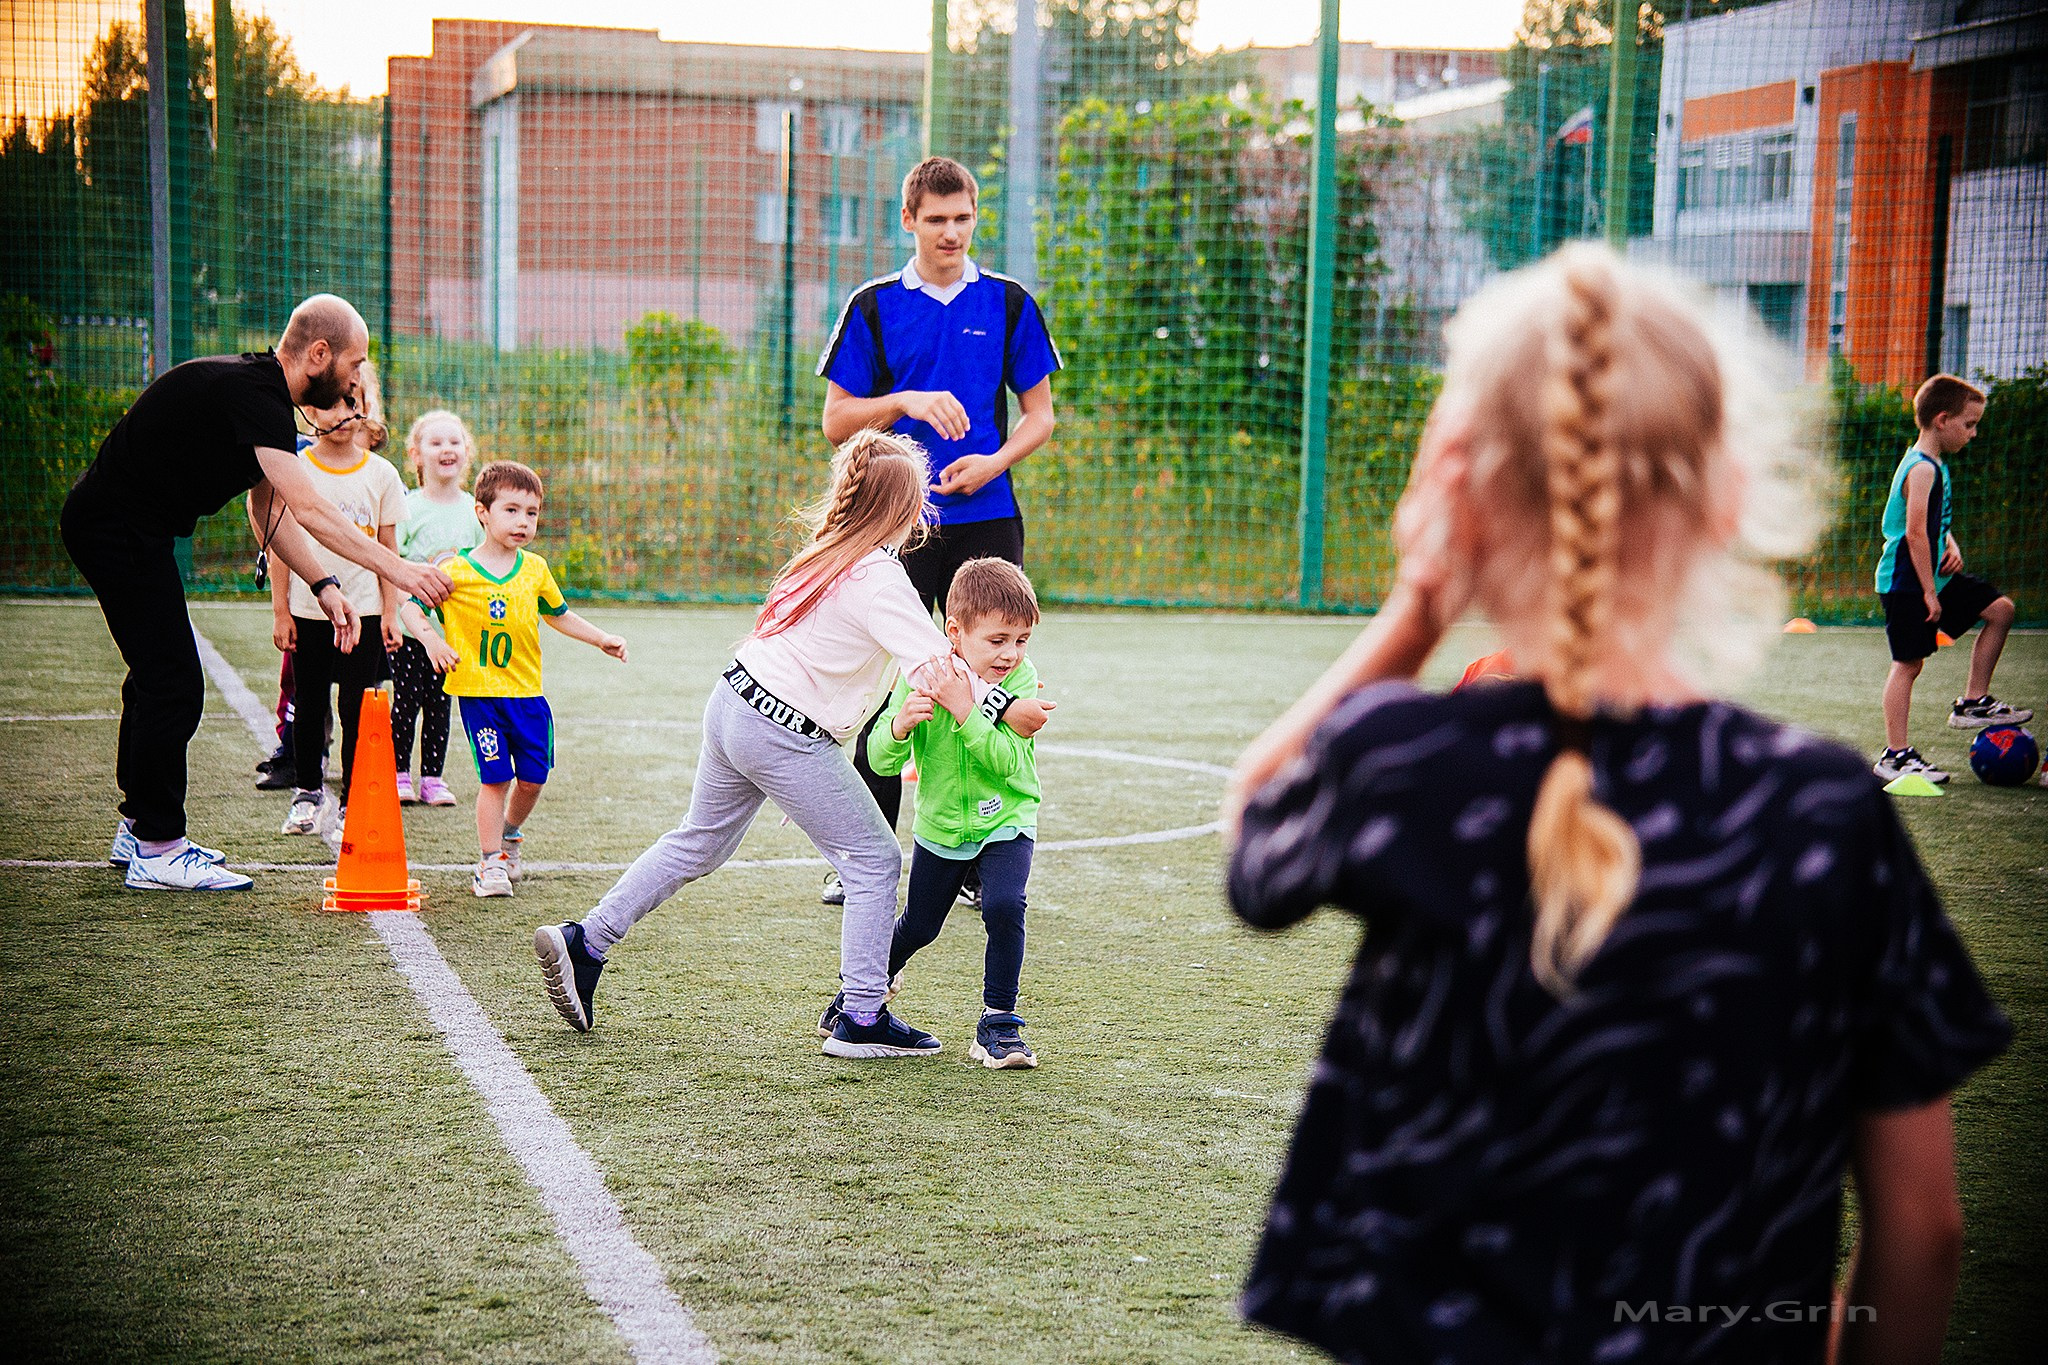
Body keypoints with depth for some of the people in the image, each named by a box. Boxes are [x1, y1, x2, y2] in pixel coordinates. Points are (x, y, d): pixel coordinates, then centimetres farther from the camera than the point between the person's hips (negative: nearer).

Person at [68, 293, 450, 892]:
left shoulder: (261, 394, 10)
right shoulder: (250, 393, -23)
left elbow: (269, 511, 14)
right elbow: (309, 510, -29)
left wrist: (323, 586, 4)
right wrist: (396, 569, -28)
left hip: (126, 528, 11)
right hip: (117, 527, -11)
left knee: (158, 675, 18)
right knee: (173, 684, -9)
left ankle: (138, 828, 30)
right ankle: (156, 851, -2)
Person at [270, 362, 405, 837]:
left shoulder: (381, 475, 1)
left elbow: (387, 548, 6)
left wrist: (390, 611, 2)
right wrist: (280, 610, -1)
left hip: (363, 610, 0)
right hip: (308, 610, 0)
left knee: (357, 711, -3)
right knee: (309, 707, 11)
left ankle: (353, 806, 3)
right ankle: (309, 793, 28)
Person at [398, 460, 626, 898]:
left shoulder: (535, 569, 7)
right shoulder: (457, 572, -7)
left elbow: (558, 614, 23)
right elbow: (410, 605, -5)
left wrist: (602, 639, 18)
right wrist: (431, 640, -21)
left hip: (527, 692, 4)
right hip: (479, 693, -4)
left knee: (533, 777, 7)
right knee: (495, 777, -5)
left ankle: (510, 834, 35)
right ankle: (491, 862, 6)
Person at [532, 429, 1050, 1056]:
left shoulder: (829, 552, 9)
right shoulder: (879, 580, -17)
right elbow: (937, 670, -24)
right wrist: (1004, 706, -19)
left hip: (733, 702, 9)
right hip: (787, 738, -9)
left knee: (699, 842, 24)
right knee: (875, 861, 1)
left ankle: (584, 942, 24)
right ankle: (862, 1020, 1)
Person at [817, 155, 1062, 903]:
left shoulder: (1008, 303, 6)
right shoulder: (874, 307, 4)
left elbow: (1040, 414, 9)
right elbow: (836, 419, 4)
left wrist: (994, 461, -9)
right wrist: (908, 401, -12)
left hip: (986, 520, 1)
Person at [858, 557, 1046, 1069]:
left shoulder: (1021, 679, -19)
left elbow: (1008, 763, -29)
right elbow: (881, 762, -16)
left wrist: (966, 712, -39)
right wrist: (899, 724, -37)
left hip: (1005, 821, -2)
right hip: (940, 825, 2)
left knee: (1004, 906, -26)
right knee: (918, 926, 16)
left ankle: (998, 1023, -10)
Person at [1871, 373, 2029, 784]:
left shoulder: (1935, 464, 12)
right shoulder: (1922, 469, -19)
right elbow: (1915, 533, -25)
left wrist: (1951, 546, 5)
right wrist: (1929, 592, -23)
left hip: (1932, 578, 10)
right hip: (1906, 583, -10)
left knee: (1999, 608, 9)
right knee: (1908, 664, -5)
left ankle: (1974, 703, 14)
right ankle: (1896, 755, 1)